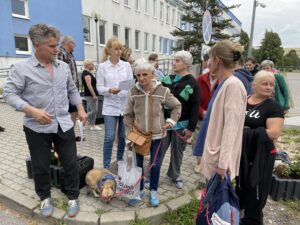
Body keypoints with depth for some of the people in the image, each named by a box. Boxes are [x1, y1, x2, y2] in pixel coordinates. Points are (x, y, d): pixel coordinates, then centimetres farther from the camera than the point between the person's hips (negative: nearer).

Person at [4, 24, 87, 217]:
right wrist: (32, 111, -23)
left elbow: (72, 90, 15)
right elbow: (10, 94, -10)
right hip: (37, 128, -3)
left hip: (64, 125, 3)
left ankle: (73, 197, 29)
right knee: (41, 166, 13)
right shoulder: (21, 68, -8)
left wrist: (81, 109, 8)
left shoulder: (64, 66, 5)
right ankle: (45, 197, 38)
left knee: (71, 163, 9)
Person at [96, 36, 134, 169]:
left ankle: (119, 162, 29)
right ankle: (106, 166, 13)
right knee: (109, 137, -3)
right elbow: (99, 88, -2)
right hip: (110, 106, -2)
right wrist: (109, 90, -20)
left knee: (123, 137, 10)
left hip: (126, 105, 2)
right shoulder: (102, 66, 1)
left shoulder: (127, 65, 7)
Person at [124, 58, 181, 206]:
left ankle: (153, 191, 31)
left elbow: (177, 106, 4)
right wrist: (130, 132, -3)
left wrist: (170, 121, -4)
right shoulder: (133, 92, -5)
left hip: (156, 134, -1)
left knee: (155, 164, 10)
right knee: (137, 164, 13)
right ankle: (139, 190, 34)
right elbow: (128, 115, 2)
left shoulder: (162, 91, -9)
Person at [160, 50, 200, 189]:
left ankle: (175, 175, 32)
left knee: (177, 151, 12)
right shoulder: (167, 79, 5)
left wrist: (191, 127, -14)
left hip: (181, 124, -2)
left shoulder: (192, 83, -7)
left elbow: (195, 107, -10)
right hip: (164, 121, 3)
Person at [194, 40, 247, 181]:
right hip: (213, 152, 9)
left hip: (220, 157, -8)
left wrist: (223, 162, -21)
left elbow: (231, 127, -22)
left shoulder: (233, 85, -19)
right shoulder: (223, 84, 8)